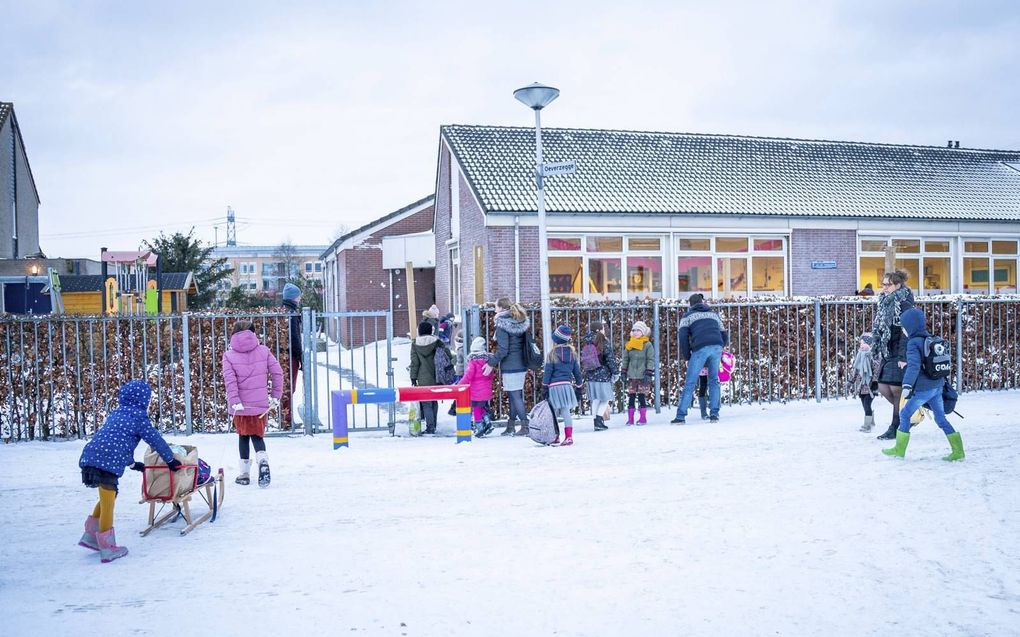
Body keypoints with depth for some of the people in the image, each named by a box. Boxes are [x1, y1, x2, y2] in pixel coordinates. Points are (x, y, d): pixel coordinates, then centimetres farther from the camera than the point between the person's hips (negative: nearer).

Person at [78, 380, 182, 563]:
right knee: (108, 503, -1)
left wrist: (132, 463, 43)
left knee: (108, 496, 24)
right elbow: (156, 440, 6)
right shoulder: (139, 417, 1)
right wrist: (171, 460, 19)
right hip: (107, 463, -8)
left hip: (89, 457, 8)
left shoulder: (116, 413, 25)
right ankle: (107, 548, 6)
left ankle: (91, 535, 30)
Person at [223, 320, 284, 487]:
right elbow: (277, 372, -2)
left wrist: (234, 401, -17)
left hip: (241, 404, -1)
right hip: (260, 403, 1)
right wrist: (276, 395, 5)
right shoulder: (264, 351, 2)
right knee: (257, 435, 10)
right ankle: (262, 460, -21)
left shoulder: (229, 355, -3)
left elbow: (229, 380, -14)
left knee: (243, 436, 16)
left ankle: (244, 474, 19)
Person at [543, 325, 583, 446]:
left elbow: (548, 371, -6)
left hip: (554, 386, -4)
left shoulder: (552, 354, -6)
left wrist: (544, 386, 0)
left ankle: (555, 436, 16)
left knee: (553, 412, 8)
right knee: (566, 411, 2)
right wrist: (579, 384, 21)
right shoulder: (573, 352, 7)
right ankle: (569, 436, -6)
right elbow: (577, 370, 13)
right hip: (567, 385, 4)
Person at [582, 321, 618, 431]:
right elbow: (610, 359, -10)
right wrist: (615, 372, -2)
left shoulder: (588, 343, 6)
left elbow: (583, 357, 10)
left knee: (595, 400, 10)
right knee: (605, 399, 4)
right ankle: (599, 419, -11)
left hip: (590, 376, 5)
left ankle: (597, 422, 12)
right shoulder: (604, 343, -10)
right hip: (603, 375, -5)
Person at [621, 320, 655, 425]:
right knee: (631, 397, 3)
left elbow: (651, 360, -5)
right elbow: (625, 359, 15)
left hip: (643, 376, -4)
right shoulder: (629, 345, 10)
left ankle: (643, 418, 9)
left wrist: (649, 373, -11)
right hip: (632, 376, 4)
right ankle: (630, 418, 9)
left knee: (642, 396, -2)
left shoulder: (647, 345, -2)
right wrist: (623, 372, 9)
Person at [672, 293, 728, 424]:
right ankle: (714, 414, 8)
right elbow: (724, 336, 25)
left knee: (690, 383, 0)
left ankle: (681, 416, -3)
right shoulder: (713, 314, 30)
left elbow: (683, 338, 6)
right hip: (717, 347, 3)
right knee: (714, 380, 15)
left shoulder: (688, 316, 19)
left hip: (700, 348, -3)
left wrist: (688, 358, 13)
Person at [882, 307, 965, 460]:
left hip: (924, 389, -8)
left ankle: (899, 450, 10)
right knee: (940, 418, 12)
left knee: (905, 414, 5)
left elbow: (914, 366, -27)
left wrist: (907, 386, -34)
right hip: (938, 386, 8)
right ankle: (958, 451, 9)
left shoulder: (913, 343, -14)